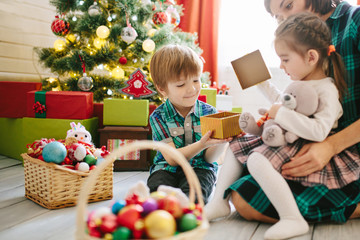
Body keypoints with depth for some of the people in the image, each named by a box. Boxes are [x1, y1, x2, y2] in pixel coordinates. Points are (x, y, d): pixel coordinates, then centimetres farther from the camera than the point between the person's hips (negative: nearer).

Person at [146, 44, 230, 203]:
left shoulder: (209, 112, 0)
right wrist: (202, 144, -29)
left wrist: (217, 144, -26)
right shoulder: (158, 116, -5)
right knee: (157, 189, -34)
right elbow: (172, 159, -13)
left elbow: (209, 158, -2)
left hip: (199, 168, 0)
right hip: (167, 170, 0)